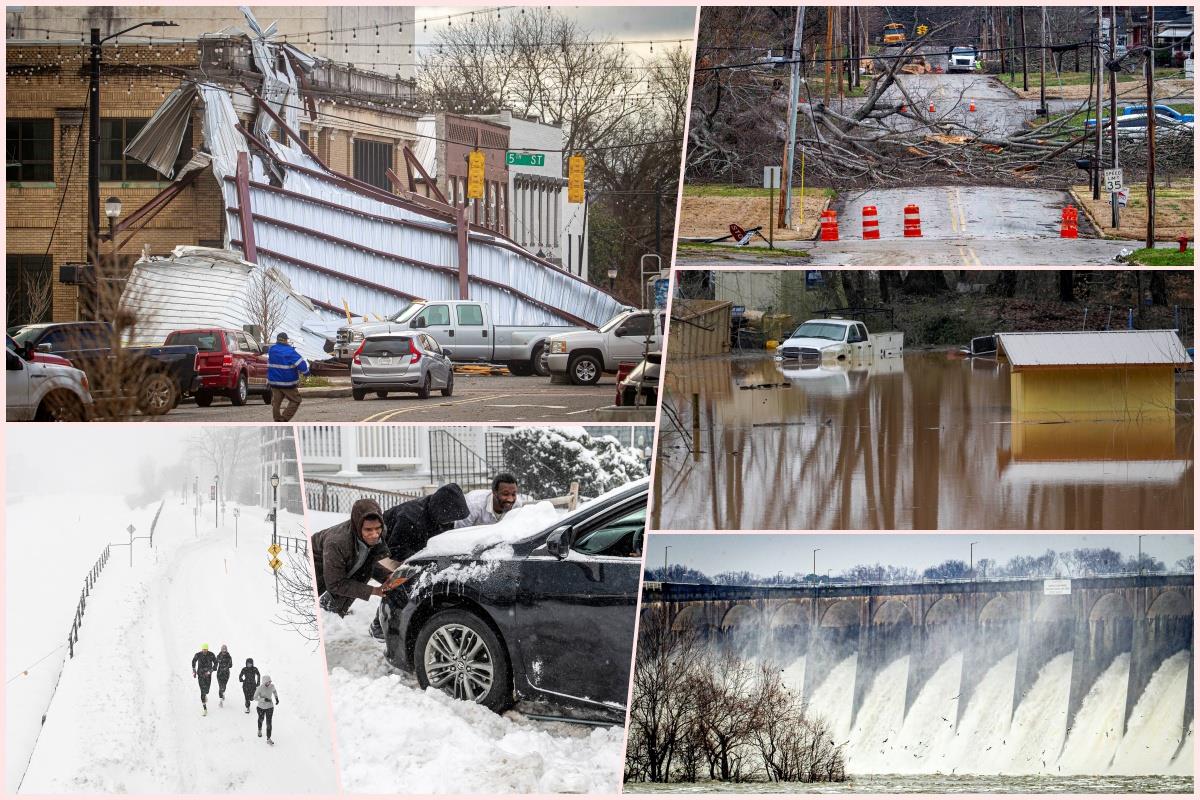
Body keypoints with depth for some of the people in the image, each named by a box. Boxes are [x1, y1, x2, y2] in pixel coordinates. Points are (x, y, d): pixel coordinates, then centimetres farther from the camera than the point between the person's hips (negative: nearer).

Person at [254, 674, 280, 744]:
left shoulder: (272, 686, -13)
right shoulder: (260, 688, -25)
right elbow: (255, 698, -24)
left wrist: (276, 698, 7)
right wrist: (264, 699, -34)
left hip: (270, 707, 1)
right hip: (261, 707, -1)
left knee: (269, 723, -5)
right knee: (261, 719, 25)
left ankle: (268, 739, -1)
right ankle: (259, 730, 57)